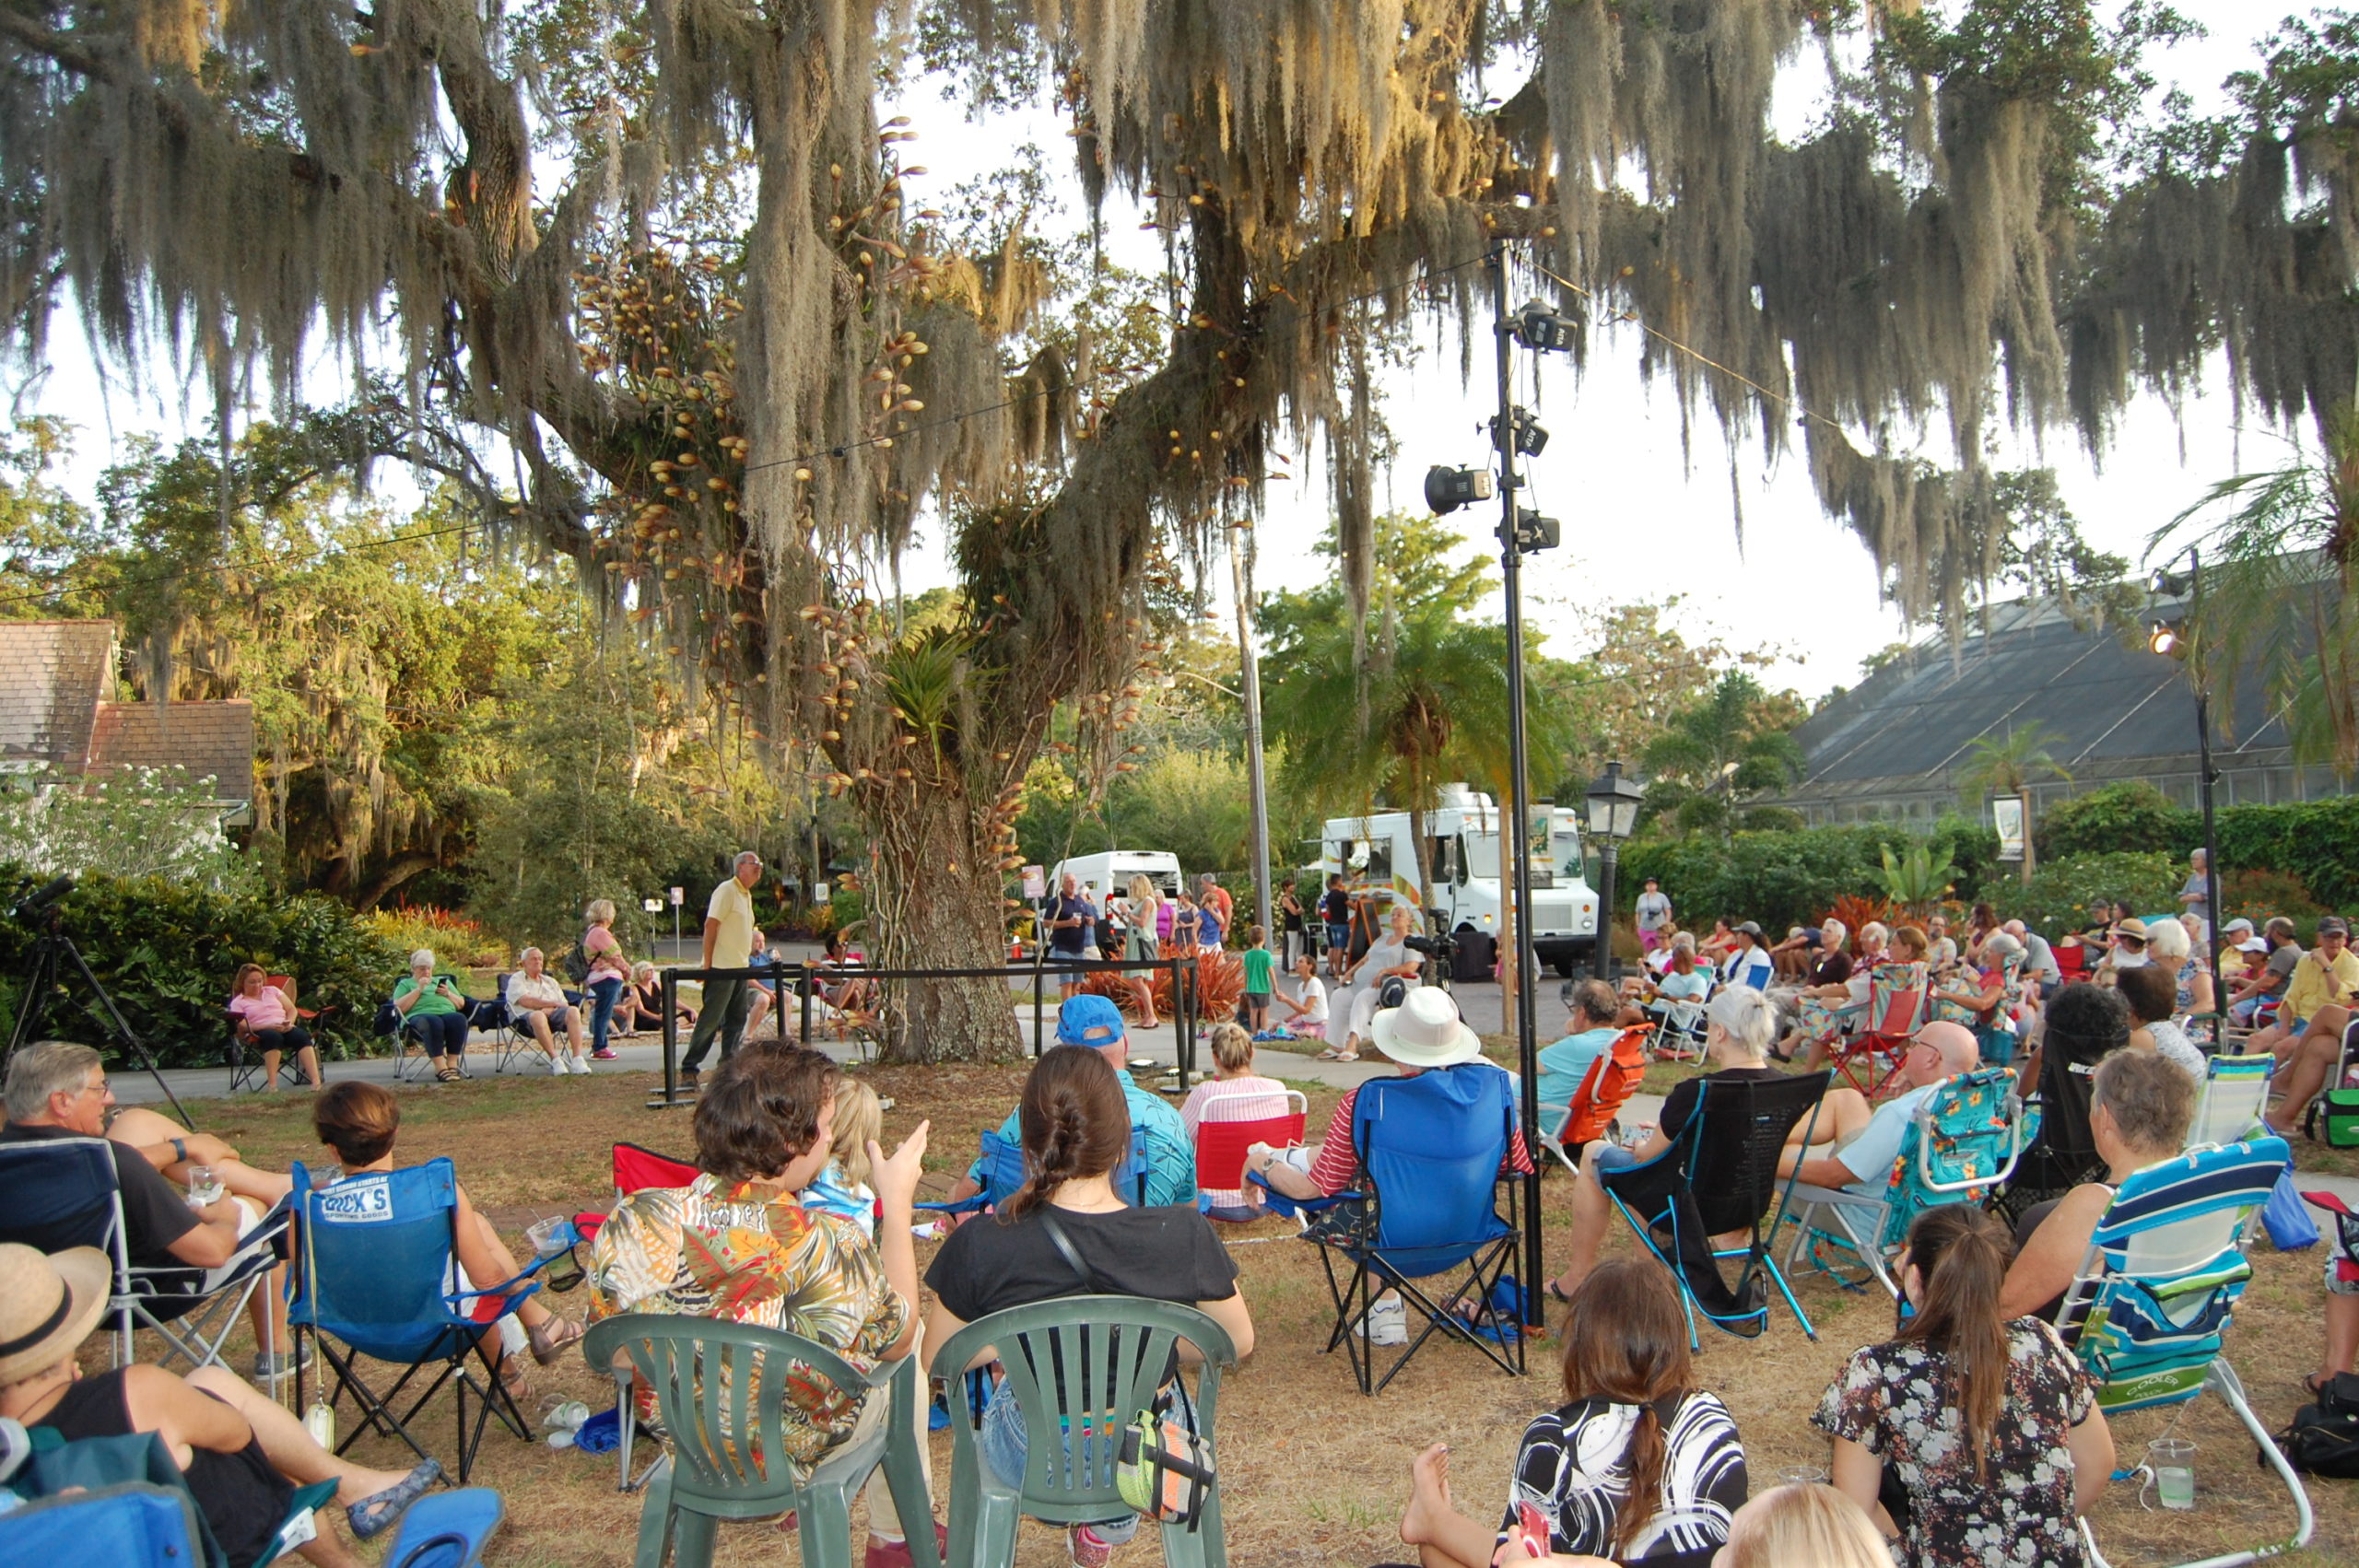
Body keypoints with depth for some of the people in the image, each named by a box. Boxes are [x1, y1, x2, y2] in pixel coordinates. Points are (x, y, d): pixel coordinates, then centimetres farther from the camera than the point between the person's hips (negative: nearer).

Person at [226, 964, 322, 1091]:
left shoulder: (273, 990, 25)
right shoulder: (238, 1002, 14)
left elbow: (292, 1010, 19)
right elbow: (242, 1027, -1)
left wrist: (289, 1023, -5)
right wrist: (269, 1026, -17)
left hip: (285, 1028, 3)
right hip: (260, 1032, -3)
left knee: (302, 1036, -33)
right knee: (273, 1037, -41)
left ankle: (316, 1081, -49)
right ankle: (272, 1085, -49)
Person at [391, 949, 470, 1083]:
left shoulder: (444, 981, 33)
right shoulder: (405, 984, 24)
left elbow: (461, 1004, 25)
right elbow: (399, 1007, 5)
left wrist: (448, 994, 7)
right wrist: (418, 989, 1)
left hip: (447, 1013, 3)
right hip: (419, 1015, -3)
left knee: (459, 1019, -35)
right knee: (433, 1022, -40)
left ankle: (452, 1065, -35)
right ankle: (441, 1068, -43)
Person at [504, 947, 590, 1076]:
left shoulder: (551, 981, 30)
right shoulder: (517, 979, 15)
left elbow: (565, 1005, 17)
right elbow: (525, 1001, -5)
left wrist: (550, 1009, -7)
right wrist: (554, 1004, -5)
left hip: (552, 1016, 4)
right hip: (526, 1017, -4)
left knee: (573, 1011, -29)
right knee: (538, 1016, -42)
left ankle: (577, 1059, -38)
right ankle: (555, 1060, -40)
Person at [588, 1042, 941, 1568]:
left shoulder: (630, 1221, -21)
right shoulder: (829, 1248, -33)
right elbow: (896, 1338, -12)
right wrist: (897, 1204, -5)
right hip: (790, 1460, -4)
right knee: (913, 1334, 22)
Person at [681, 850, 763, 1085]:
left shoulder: (746, 895, 17)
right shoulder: (727, 890, -10)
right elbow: (710, 925, -16)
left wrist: (746, 962, 17)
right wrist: (707, 963, -19)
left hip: (740, 968, 9)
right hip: (721, 967, -9)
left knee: (736, 1021, 9)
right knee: (710, 1020, -7)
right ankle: (689, 1069, -2)